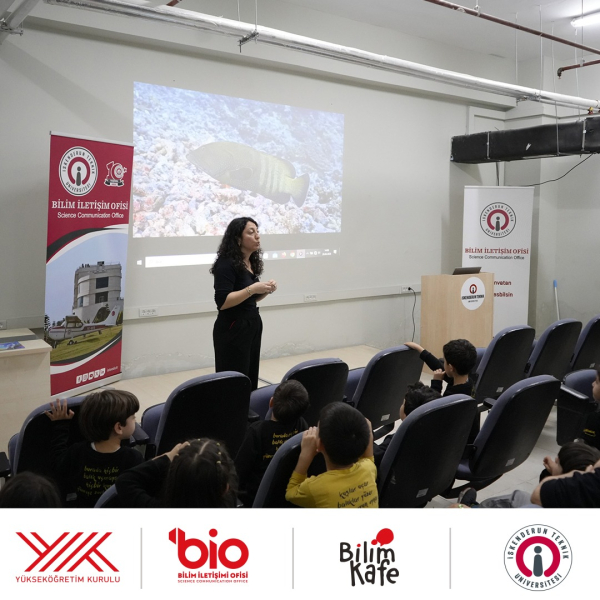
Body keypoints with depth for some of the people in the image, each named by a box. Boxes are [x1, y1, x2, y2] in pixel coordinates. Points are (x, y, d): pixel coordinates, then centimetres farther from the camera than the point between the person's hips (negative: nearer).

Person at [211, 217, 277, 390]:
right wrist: (252, 288, -24)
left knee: (250, 380, 12)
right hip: (232, 330, -8)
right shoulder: (226, 264, -16)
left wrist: (266, 290, -1)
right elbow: (222, 302, -22)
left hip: (252, 326, 8)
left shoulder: (251, 262, 8)